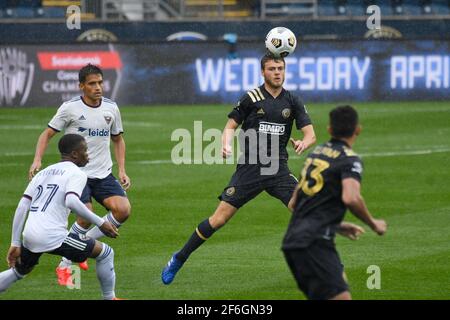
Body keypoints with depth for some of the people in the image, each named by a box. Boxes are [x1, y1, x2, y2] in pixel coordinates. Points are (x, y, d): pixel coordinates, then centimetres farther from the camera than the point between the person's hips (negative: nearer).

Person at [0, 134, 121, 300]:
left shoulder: (44, 173, 21)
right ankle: (109, 298, 15)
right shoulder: (77, 173, 0)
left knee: (19, 271, 34)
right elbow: (71, 201, -21)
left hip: (29, 237, 7)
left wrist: (15, 244, 16)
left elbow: (22, 207, 14)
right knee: (106, 253, 8)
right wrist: (100, 223, -14)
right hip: (53, 237, -7)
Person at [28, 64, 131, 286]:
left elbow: (118, 139, 19)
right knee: (86, 218, -21)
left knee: (123, 209, -16)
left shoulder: (111, 108, 5)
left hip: (103, 174, 4)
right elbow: (47, 134, -1)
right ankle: (64, 266, -1)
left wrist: (122, 170, 9)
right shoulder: (70, 108, -7)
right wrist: (37, 160, -16)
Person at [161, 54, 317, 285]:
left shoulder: (292, 102, 5)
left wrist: (304, 143, -22)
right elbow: (231, 126, 4)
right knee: (220, 218, -6)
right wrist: (226, 144, -17)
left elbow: (310, 134, 1)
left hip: (278, 170, 2)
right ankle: (179, 259, 8)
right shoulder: (251, 98, -2)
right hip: (249, 168, -2)